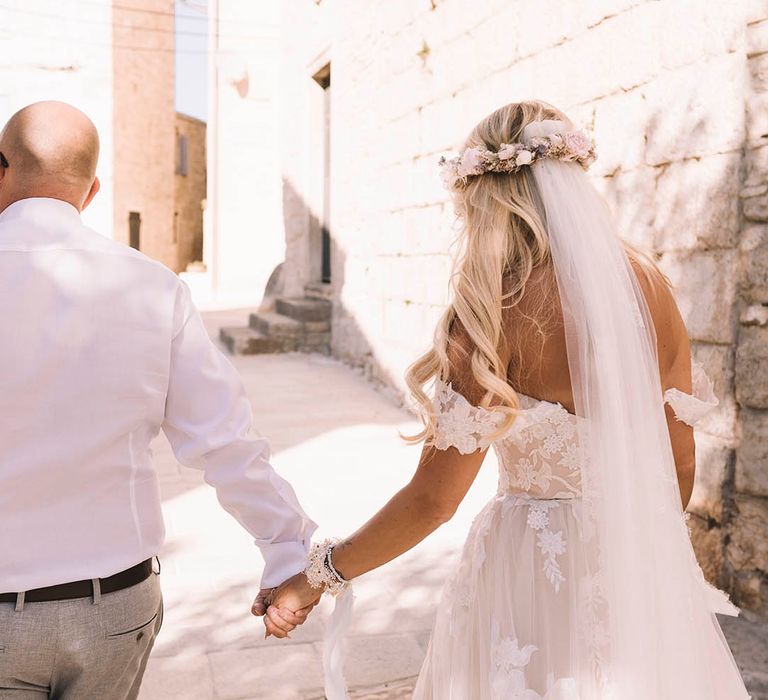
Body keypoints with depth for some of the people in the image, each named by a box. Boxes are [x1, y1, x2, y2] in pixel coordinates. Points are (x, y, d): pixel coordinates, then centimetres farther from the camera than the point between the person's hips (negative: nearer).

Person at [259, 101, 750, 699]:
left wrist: (319, 576, -4)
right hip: (648, 570, 6)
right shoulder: (648, 281, -2)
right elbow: (680, 466, 7)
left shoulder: (499, 305, -19)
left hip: (536, 572, -5)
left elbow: (433, 499, -18)